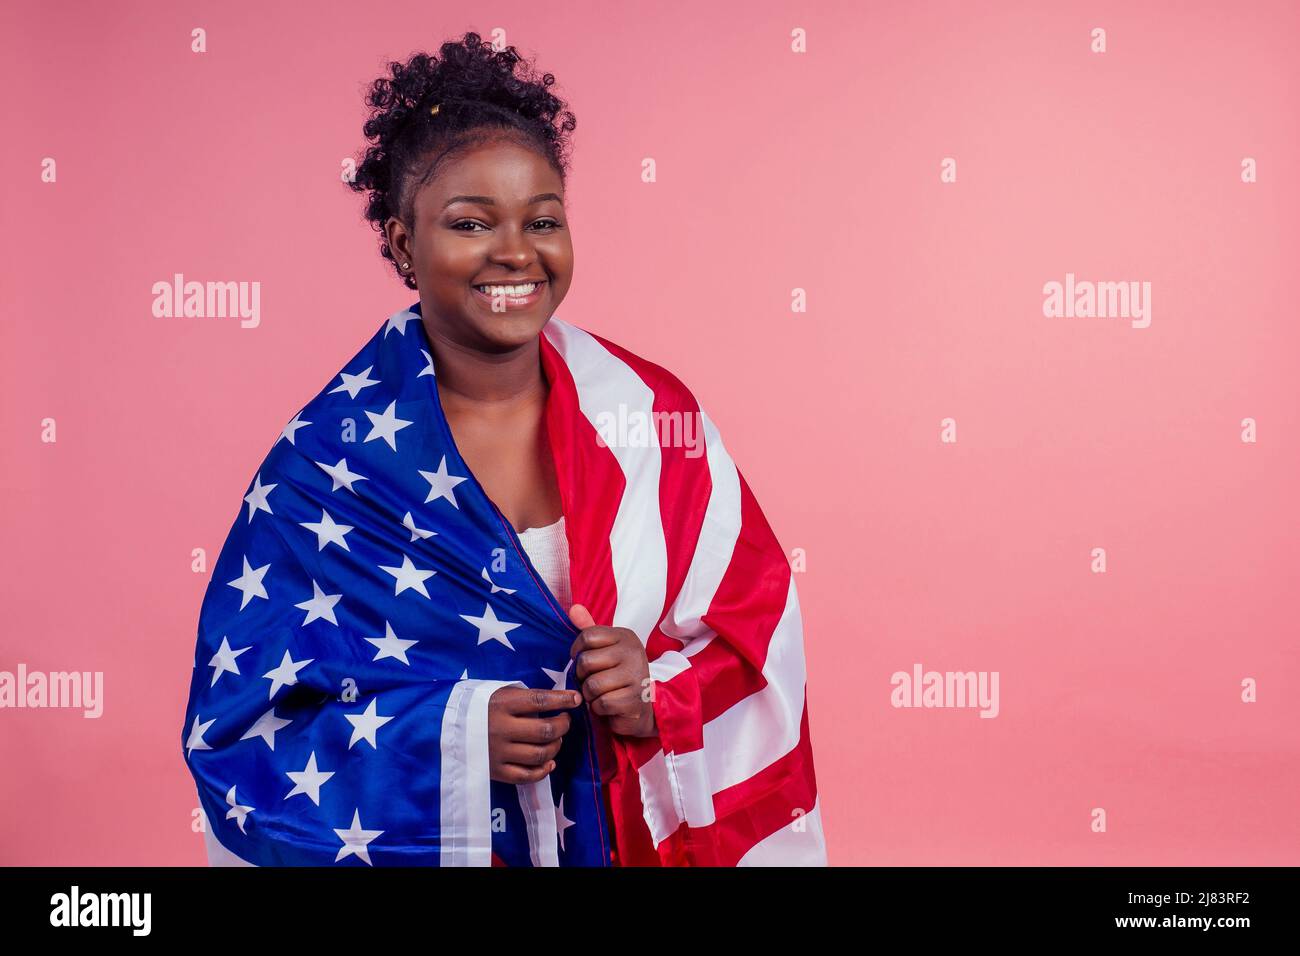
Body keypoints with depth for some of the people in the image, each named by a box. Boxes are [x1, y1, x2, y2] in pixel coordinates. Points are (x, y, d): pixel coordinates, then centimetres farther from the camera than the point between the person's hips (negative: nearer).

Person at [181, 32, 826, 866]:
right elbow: (240, 727, -13)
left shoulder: (654, 416, -10)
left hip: (636, 834, 2)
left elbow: (758, 625, -4)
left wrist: (657, 698, -22)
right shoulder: (328, 461, -16)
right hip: (424, 841, -2)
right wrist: (455, 742, -25)